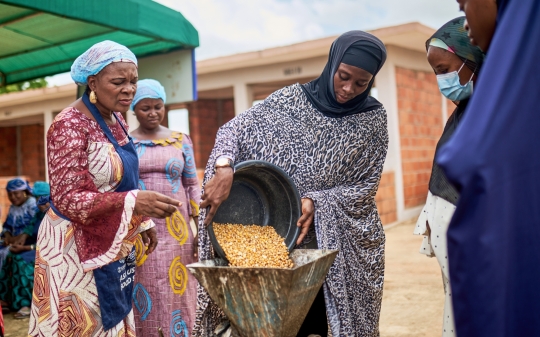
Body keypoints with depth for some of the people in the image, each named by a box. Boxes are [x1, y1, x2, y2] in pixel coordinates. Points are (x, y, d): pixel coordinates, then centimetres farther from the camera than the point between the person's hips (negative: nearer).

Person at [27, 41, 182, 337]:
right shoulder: (70, 126, -20)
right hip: (78, 249, -8)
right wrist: (134, 203, -35)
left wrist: (142, 222, 15)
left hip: (112, 245, 8)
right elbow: (67, 200, -24)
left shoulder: (116, 120, 6)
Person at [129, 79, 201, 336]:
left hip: (176, 230, 1)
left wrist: (202, 230, 1)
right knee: (144, 294, 4)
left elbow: (192, 186, 7)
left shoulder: (181, 140, 6)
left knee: (176, 293, 5)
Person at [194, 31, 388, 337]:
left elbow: (366, 186, -2)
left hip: (346, 245, 1)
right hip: (282, 238, 0)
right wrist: (224, 167, -25)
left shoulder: (373, 119, -1)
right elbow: (234, 129, -5)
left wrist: (317, 202, -18)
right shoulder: (292, 99, -2)